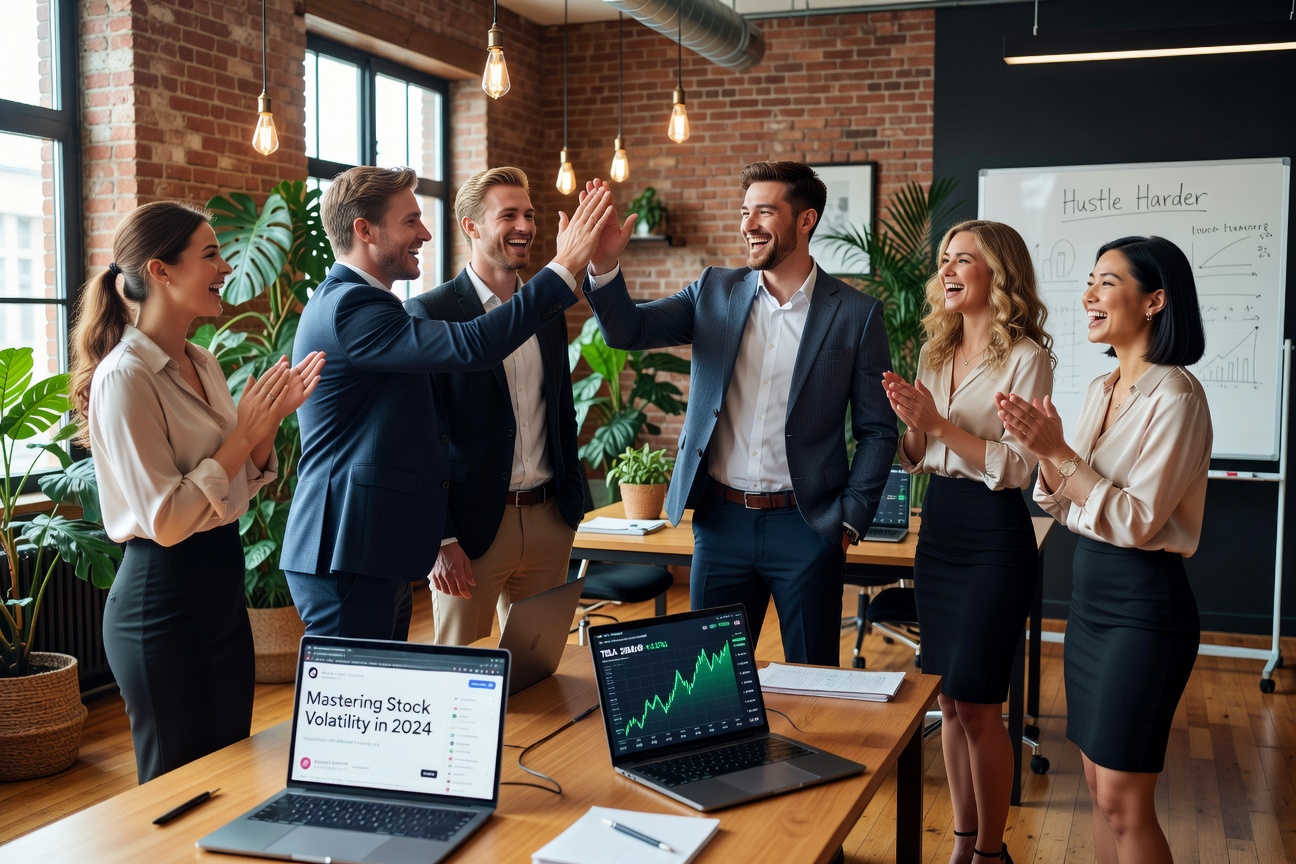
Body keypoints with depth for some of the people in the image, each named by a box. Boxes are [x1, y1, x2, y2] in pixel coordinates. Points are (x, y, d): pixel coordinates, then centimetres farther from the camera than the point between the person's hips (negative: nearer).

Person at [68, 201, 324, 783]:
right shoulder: (125, 378, -18)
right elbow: (165, 520, -23)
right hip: (162, 603, -8)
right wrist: (243, 432, -18)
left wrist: (271, 420, -2)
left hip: (221, 591, 8)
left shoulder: (202, 365, 7)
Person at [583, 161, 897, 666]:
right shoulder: (715, 292, 6)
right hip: (720, 522, 3)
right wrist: (604, 265, -20)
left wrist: (851, 519, -5)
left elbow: (877, 430, 1)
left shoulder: (856, 314, -2)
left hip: (806, 528, -2)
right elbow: (628, 330, -3)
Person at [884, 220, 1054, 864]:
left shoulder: (1026, 357, -10)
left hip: (994, 538, -7)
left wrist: (939, 422, -21)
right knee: (948, 700, 12)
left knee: (976, 703, -2)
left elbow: (1016, 468, -16)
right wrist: (910, 422, -7)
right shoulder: (936, 354, 10)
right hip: (937, 528, 7)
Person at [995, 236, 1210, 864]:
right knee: (1099, 789, 15)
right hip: (1089, 594, 8)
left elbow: (1138, 520, -20)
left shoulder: (1175, 395, -15)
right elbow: (1068, 506, 11)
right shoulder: (1101, 389, 10)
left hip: (1144, 605, -8)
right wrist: (1045, 450, -7)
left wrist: (1059, 453, -22)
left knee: (1123, 801, -2)